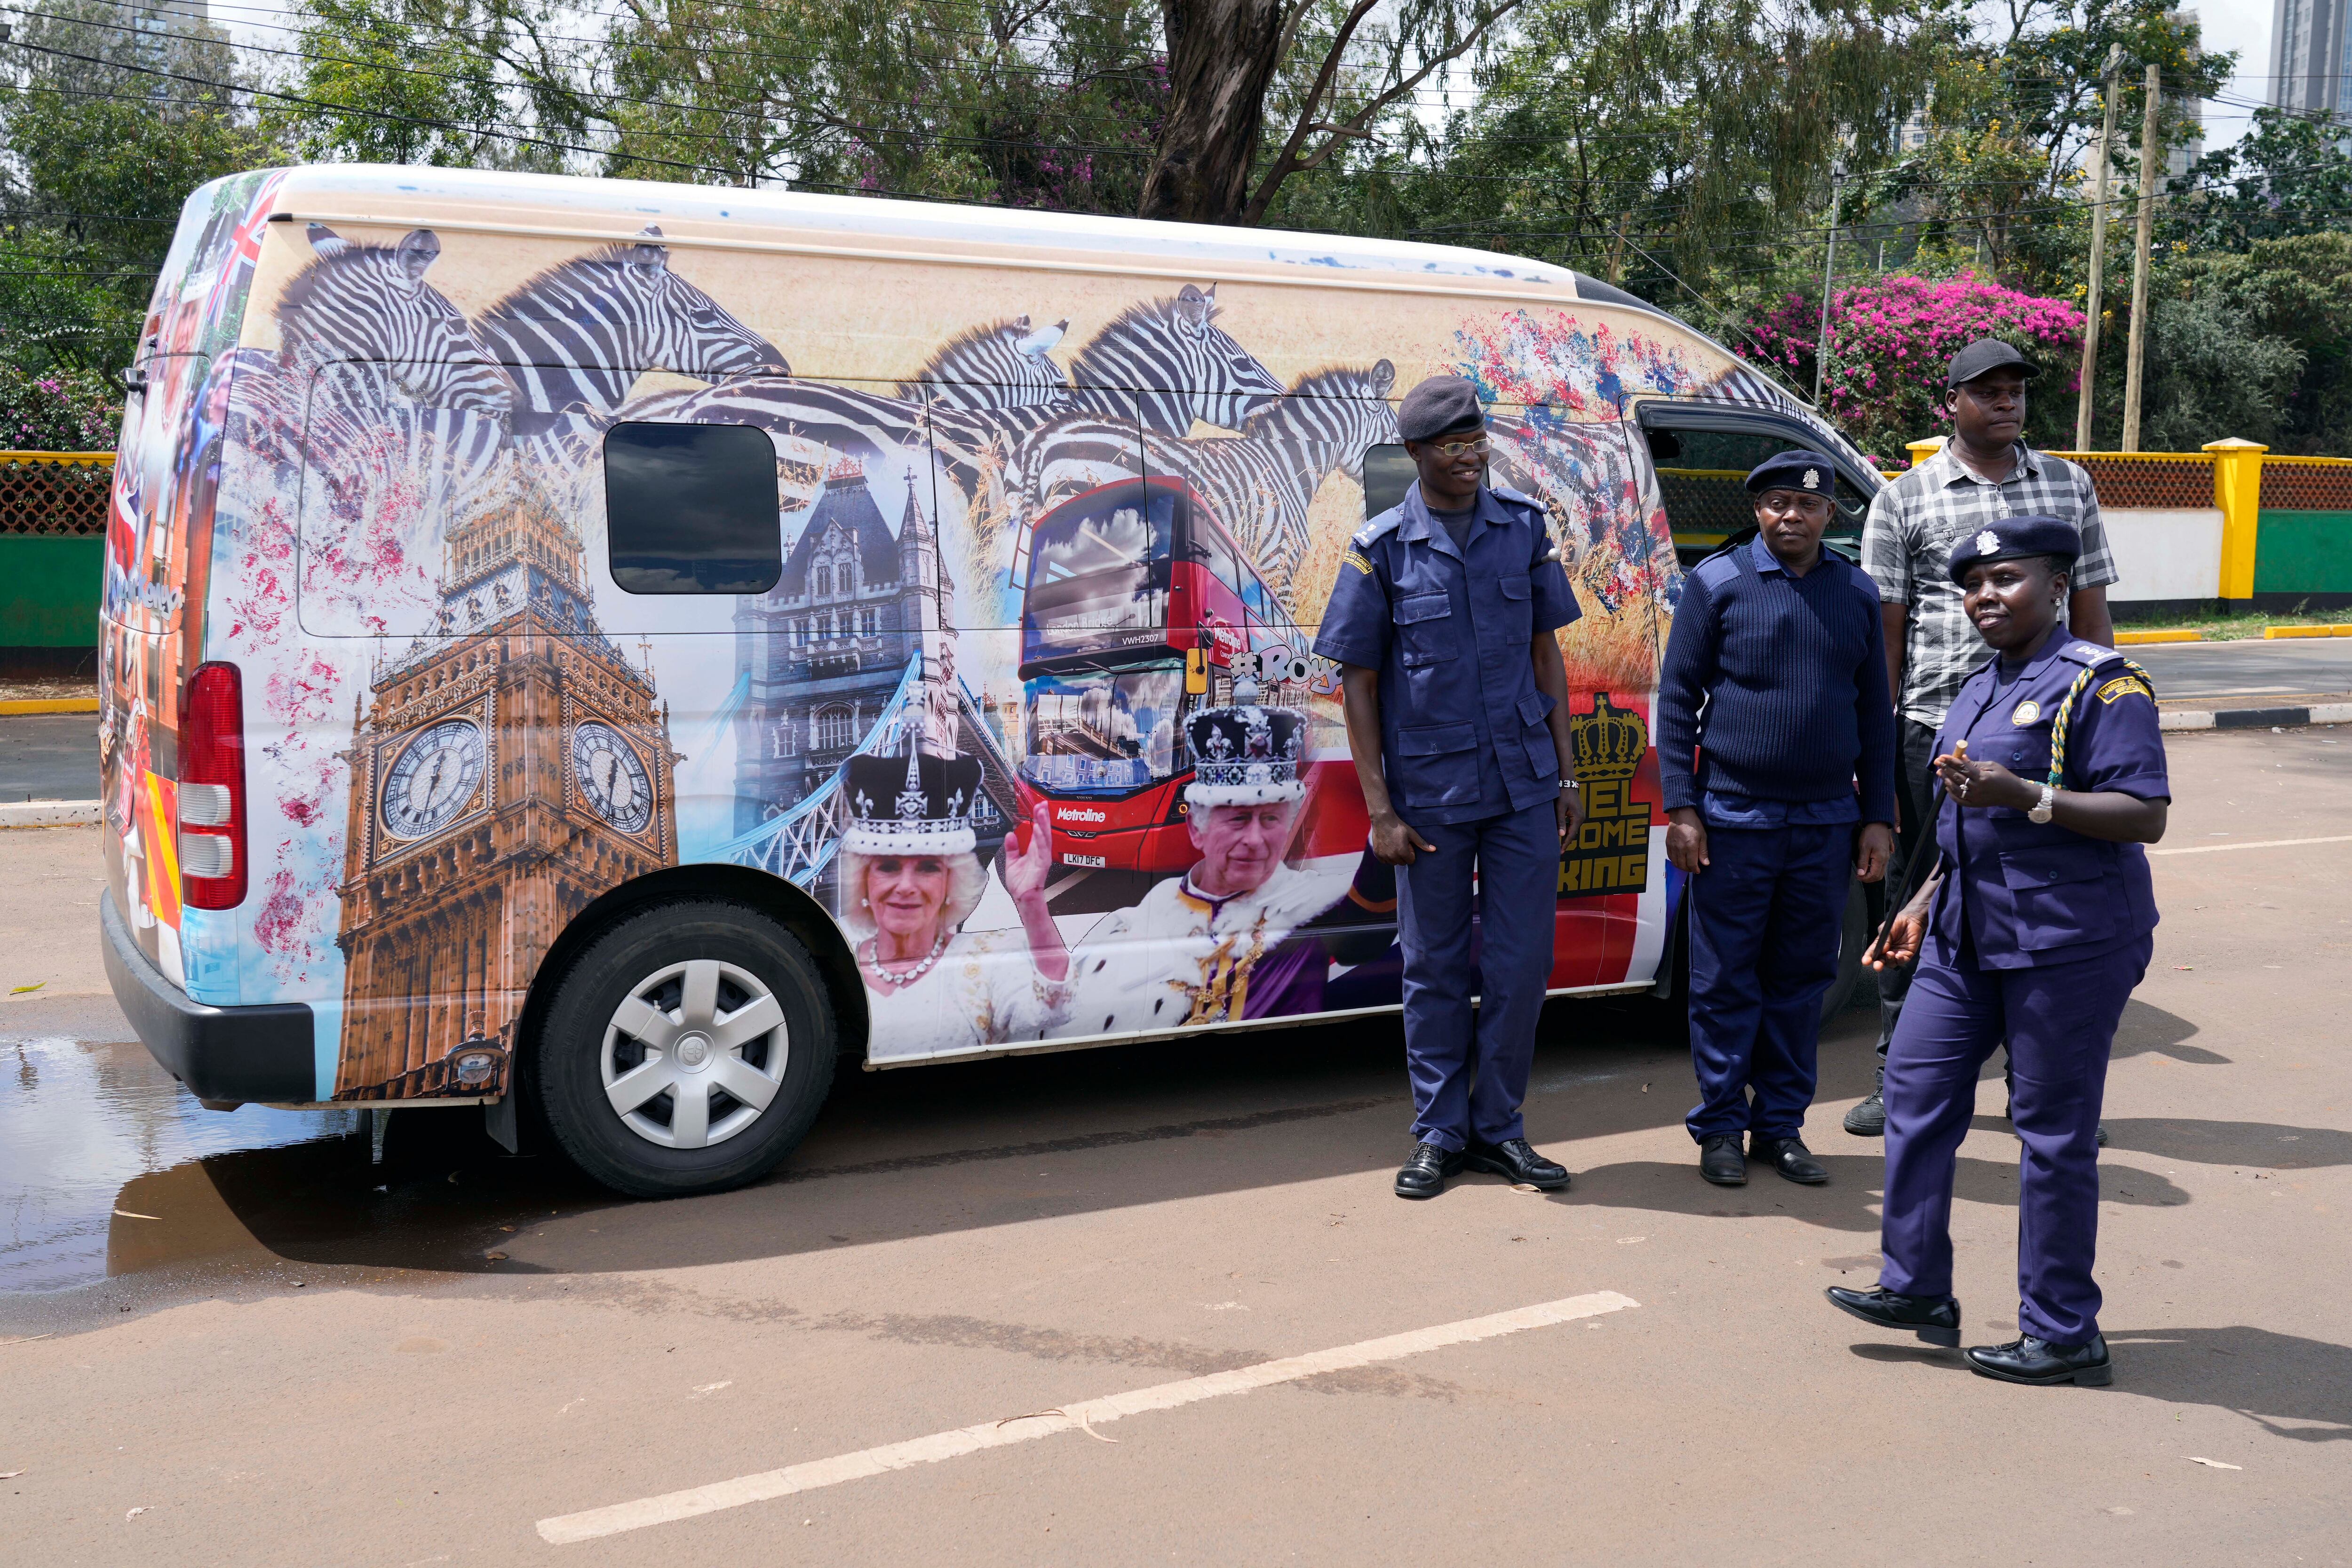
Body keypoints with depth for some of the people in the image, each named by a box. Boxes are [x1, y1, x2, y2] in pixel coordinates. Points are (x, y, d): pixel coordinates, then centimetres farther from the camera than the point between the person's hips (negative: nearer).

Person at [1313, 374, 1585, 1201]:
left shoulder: (1524, 526, 4)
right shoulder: (1382, 549, -5)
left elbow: (1544, 651, 10)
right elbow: (1358, 683, -2)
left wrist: (1566, 773, 7)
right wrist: (1381, 811, -7)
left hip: (1524, 782, 3)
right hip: (1430, 789, -2)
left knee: (1521, 961, 7)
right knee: (1435, 967, 8)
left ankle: (1498, 1126, 22)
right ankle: (1440, 1133, 22)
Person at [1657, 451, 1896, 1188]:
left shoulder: (1856, 594, 10)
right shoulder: (1717, 582, 0)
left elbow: (1874, 714, 14)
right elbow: (1677, 699, -1)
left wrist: (1878, 818, 9)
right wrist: (1680, 807, -7)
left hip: (1826, 824, 3)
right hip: (1733, 820, -3)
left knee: (1801, 980, 9)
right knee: (1726, 981, 2)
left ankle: (1781, 1126, 20)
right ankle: (1721, 1128, 13)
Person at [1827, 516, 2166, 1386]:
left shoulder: (2099, 682, -11)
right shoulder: (1980, 687, 15)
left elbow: (2146, 816, -19)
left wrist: (2024, 795, -28)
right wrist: (1924, 904, 21)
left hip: (2068, 942, -9)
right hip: (1970, 935, 9)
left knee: (2054, 1132, -1)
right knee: (1916, 1087, 7)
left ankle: (2064, 1336, 11)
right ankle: (1917, 1289, 19)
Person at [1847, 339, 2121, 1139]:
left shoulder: (2069, 486, 11)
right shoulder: (1904, 500, 3)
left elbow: (2090, 615, 13)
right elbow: (1884, 633, 2)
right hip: (1934, 731, -2)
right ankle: (1901, 1082, 18)